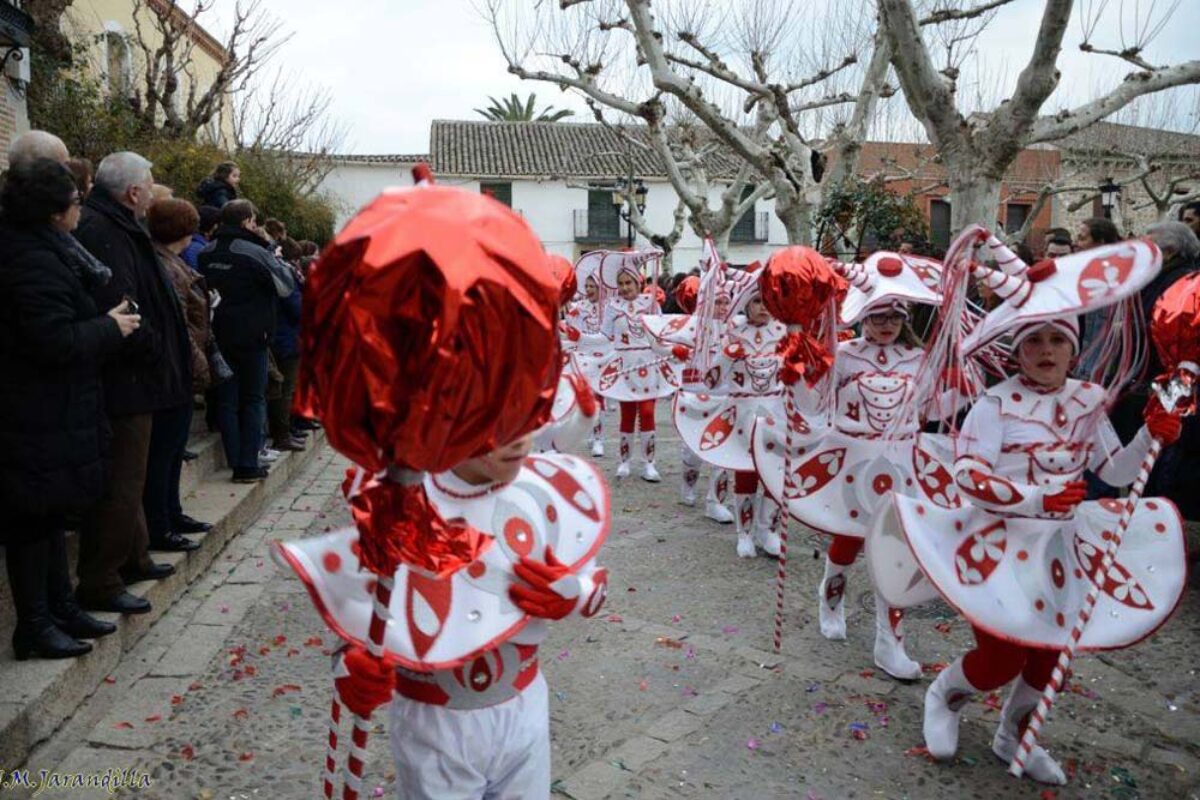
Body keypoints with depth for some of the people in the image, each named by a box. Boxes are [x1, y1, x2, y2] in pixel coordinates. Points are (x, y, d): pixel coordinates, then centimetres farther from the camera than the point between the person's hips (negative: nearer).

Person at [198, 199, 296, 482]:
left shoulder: (206, 254, 5)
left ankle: (235, 461, 10)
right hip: (251, 335, -5)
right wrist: (273, 257, 8)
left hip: (219, 334, 5)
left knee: (227, 400, 9)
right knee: (254, 399, 5)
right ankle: (248, 465, 3)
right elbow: (286, 286, -4)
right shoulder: (255, 253, -12)